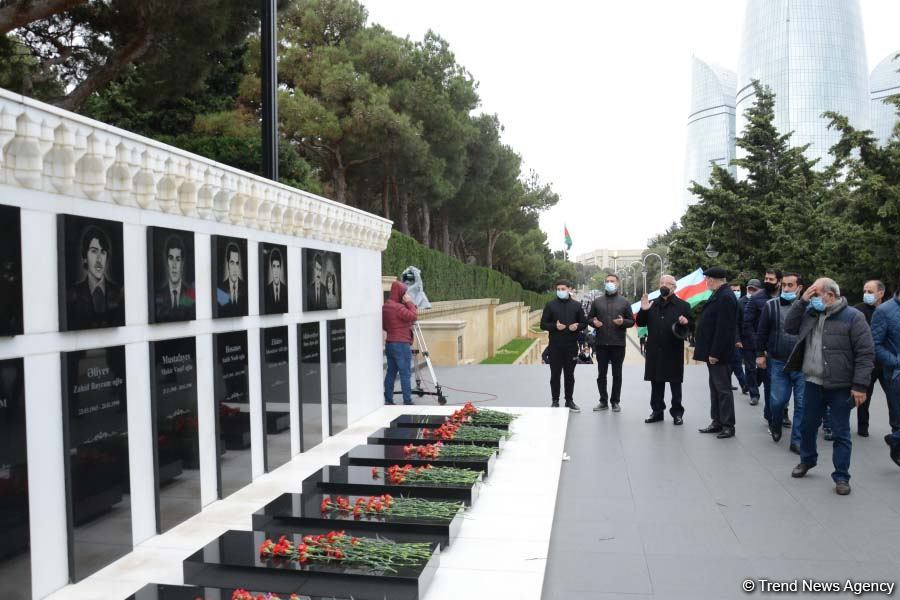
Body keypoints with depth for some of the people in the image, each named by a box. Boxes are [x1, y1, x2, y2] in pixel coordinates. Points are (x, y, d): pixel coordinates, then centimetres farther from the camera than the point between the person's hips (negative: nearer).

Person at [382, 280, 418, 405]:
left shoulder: (385, 306, 12)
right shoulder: (398, 307, -16)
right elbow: (413, 316, -22)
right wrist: (410, 302, -13)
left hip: (389, 343, 9)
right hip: (401, 344, -9)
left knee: (391, 372, 11)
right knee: (405, 374, -5)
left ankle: (388, 400, 13)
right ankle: (407, 402, -4)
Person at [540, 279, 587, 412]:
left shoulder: (577, 305, 7)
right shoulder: (551, 305, 3)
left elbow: (584, 323, 10)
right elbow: (543, 324, 2)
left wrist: (577, 326, -12)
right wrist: (555, 326, -16)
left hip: (571, 346, 1)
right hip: (555, 346, -1)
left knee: (569, 374, 8)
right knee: (555, 374, 3)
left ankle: (569, 401, 18)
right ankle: (555, 401, 12)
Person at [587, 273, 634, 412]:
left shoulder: (624, 302, 6)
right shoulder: (597, 301, 8)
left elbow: (632, 321, 6)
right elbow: (589, 318, 12)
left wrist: (623, 322, -14)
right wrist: (594, 322, -10)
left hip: (618, 343, -1)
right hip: (601, 343, 1)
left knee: (617, 374, 5)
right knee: (601, 374, 7)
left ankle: (615, 402, 15)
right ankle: (603, 401, 17)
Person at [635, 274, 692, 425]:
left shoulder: (683, 305, 2)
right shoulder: (652, 305, 12)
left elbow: (692, 325, 1)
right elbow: (640, 323, 9)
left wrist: (686, 322, -22)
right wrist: (643, 311, -8)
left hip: (673, 352, -3)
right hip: (655, 351, 3)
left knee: (675, 383, 4)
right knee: (656, 383, 9)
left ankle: (677, 413, 13)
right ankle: (657, 411, 19)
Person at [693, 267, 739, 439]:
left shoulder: (725, 297, -18)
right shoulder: (719, 295, 14)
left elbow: (723, 329, -23)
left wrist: (715, 353, -23)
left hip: (719, 354, -10)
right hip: (713, 351, 10)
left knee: (723, 389, -3)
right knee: (715, 387, 15)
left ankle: (728, 426, 4)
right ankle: (717, 421, 22)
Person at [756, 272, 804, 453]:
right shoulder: (771, 306, 1)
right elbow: (762, 331, 5)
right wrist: (760, 354, 2)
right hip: (778, 363, 0)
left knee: (802, 403, 2)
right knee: (778, 400, 3)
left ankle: (797, 441, 13)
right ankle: (775, 426, 34)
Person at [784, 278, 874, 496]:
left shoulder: (852, 317, -11)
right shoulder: (810, 313, 8)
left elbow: (866, 353, -13)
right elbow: (789, 327, 5)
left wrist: (860, 386, -17)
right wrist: (802, 301, -4)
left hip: (840, 387, -5)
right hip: (813, 383, 5)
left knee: (841, 433, 5)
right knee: (808, 426, 17)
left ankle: (841, 476, 15)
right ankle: (807, 461, 38)